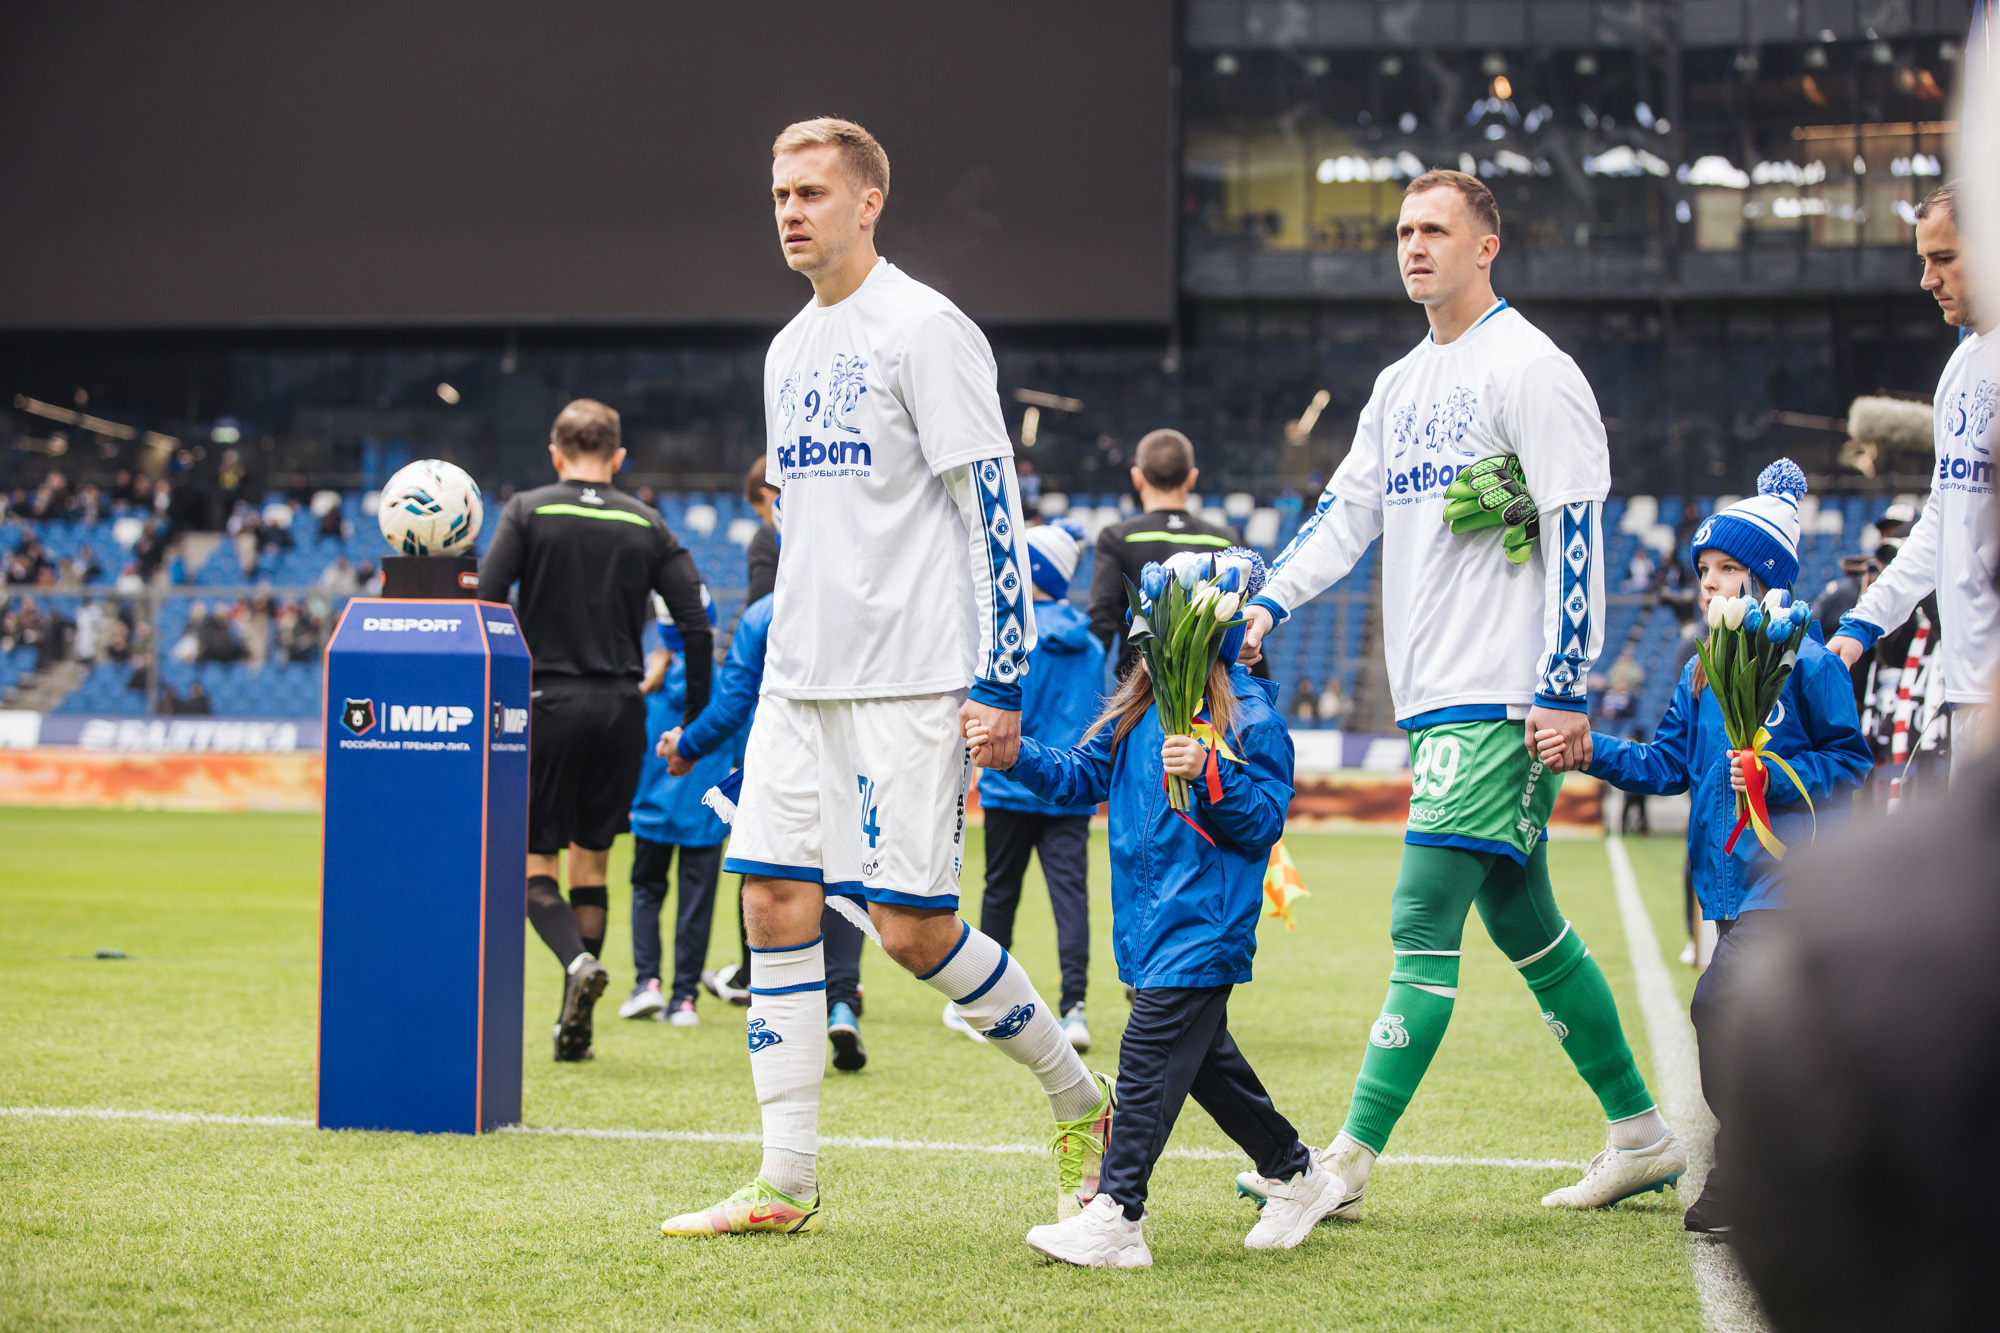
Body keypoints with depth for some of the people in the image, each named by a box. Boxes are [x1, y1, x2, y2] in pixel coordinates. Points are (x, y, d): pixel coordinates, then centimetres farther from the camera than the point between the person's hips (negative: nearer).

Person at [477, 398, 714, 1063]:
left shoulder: (528, 512, 0)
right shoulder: (646, 525, 8)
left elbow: (484, 604, -10)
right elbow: (696, 623, 1)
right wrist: (695, 721, 8)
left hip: (548, 704, -3)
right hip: (621, 709, 3)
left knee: (535, 863, 4)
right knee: (592, 862, 12)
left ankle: (577, 960, -25)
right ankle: (575, 1025, 10)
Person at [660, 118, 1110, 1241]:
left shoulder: (925, 329, -9)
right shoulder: (789, 350, 16)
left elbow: (994, 511, -12)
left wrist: (1002, 680, -17)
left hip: (913, 683, -8)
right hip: (800, 681, 8)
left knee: (913, 925, -9)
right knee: (778, 902, 1)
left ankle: (1086, 1103, 12)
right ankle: (787, 1185, 6)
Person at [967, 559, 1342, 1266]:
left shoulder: (1250, 717, -8)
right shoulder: (1138, 709, 13)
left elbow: (1266, 817, -11)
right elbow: (1080, 775, 11)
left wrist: (1208, 774, -26)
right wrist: (1014, 756, -5)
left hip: (1203, 927, -8)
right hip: (1149, 922, 8)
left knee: (1150, 1050, -15)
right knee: (1204, 1058, 15)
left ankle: (1117, 1217, -19)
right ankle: (1297, 1176, 30)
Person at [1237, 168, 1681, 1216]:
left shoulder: (1530, 370, -9)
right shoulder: (1400, 384, 17)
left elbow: (1576, 537, -13)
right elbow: (1347, 512, 18)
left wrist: (1563, 694, -17)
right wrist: (1263, 608, 2)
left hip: (1504, 704, -9)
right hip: (1434, 698, 9)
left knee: (1423, 921, -11)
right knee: (1522, 924, 13)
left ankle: (1348, 1160, -11)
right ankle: (1641, 1136, 22)